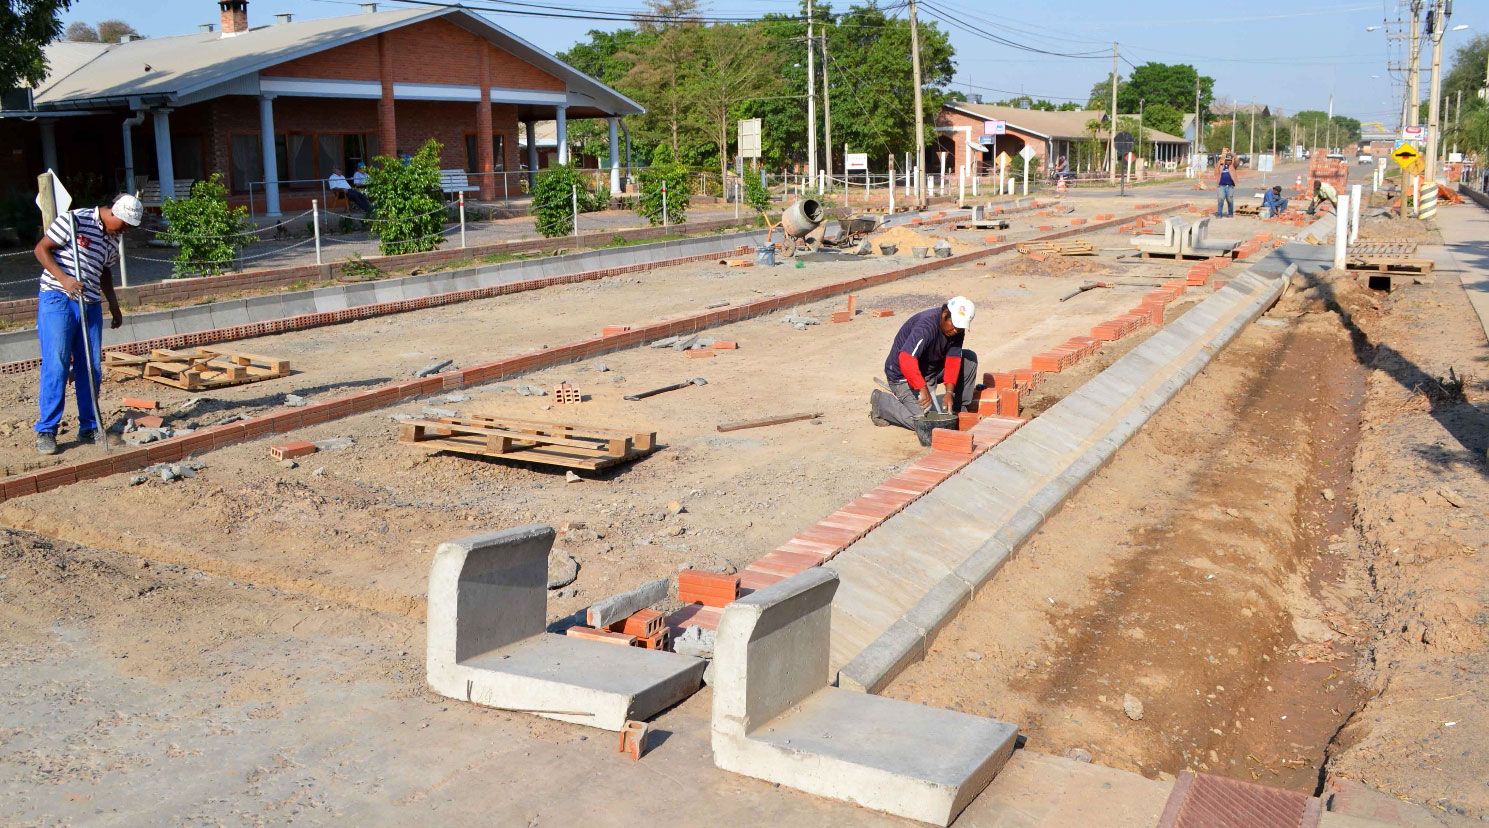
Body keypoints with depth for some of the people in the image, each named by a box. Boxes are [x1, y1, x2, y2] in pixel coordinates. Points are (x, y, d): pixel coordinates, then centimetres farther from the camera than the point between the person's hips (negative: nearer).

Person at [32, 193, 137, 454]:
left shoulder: (113, 239, 13)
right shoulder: (74, 220, -8)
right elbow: (42, 249, -8)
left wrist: (114, 305, 23)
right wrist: (64, 279, -20)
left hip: (90, 305, 7)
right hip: (57, 299, -7)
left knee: (91, 368, 6)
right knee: (56, 365, -9)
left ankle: (89, 428, 16)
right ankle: (46, 430, -3)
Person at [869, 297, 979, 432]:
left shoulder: (958, 329, -7)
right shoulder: (927, 325, -31)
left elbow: (953, 360, -11)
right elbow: (906, 359, -42)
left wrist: (949, 392, -23)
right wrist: (923, 389, -45)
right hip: (904, 375, -8)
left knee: (970, 359, -6)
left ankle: (959, 410, 3)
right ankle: (881, 402, 1)